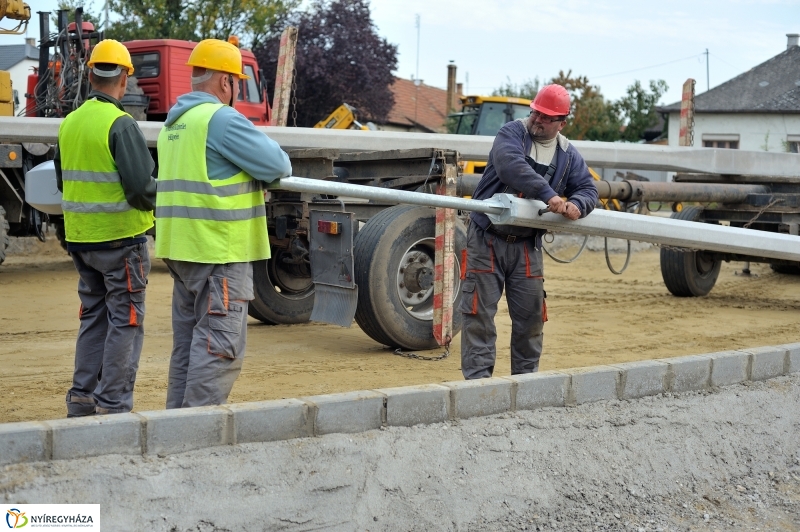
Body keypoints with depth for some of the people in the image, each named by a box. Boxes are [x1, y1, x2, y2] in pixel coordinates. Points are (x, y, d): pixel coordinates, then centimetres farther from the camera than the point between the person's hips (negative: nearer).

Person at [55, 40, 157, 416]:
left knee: (93, 318, 17)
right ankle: (113, 405, 3)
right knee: (125, 322, 1)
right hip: (120, 238, -7)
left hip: (80, 239, 7)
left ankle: (82, 399, 20)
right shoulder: (120, 124, -16)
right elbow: (141, 185, -21)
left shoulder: (69, 124, 7)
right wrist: (152, 203, -2)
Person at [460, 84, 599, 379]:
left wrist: (577, 205, -19)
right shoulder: (512, 133, -7)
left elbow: (588, 189, 6)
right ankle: (477, 377, 1)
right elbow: (511, 167, -26)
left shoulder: (568, 155, 8)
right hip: (487, 238, -4)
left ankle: (525, 375, 22)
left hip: (526, 244, 4)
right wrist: (549, 195, -34)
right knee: (480, 311, -4)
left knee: (531, 314, 8)